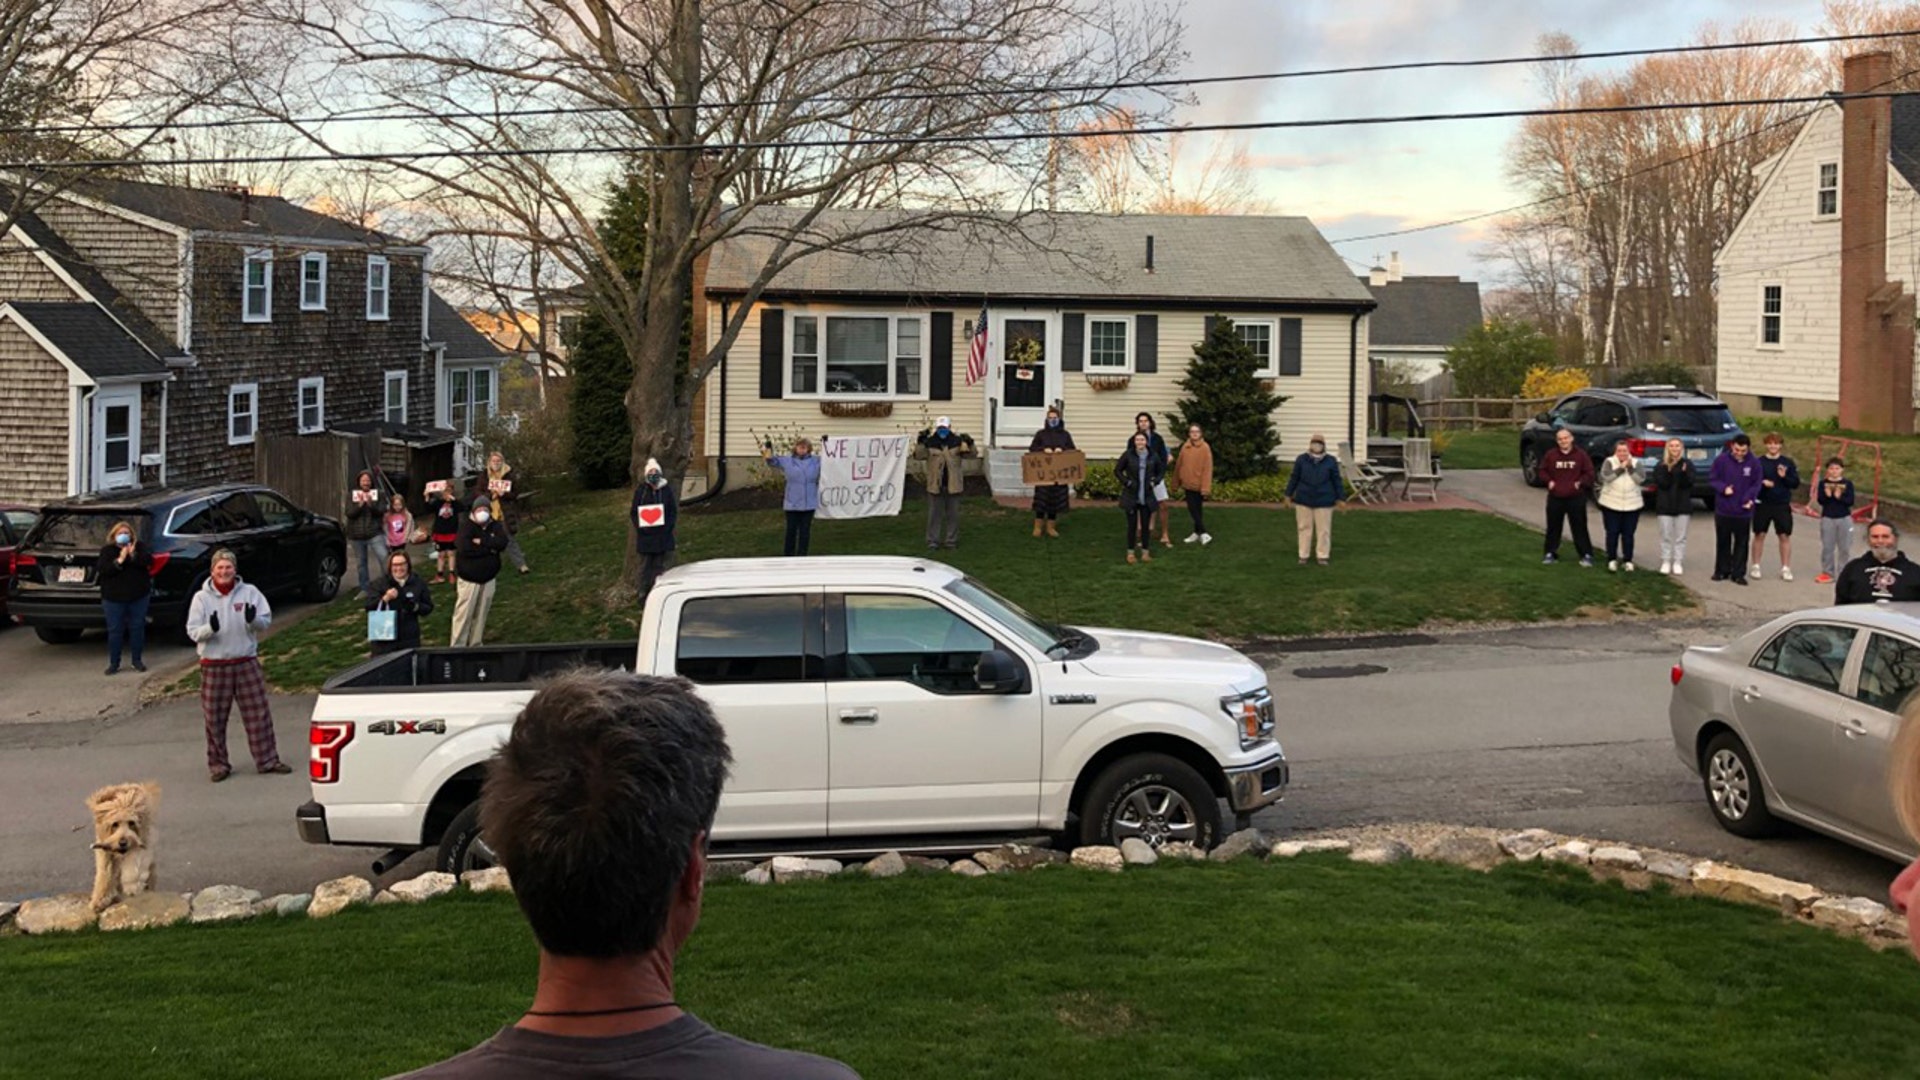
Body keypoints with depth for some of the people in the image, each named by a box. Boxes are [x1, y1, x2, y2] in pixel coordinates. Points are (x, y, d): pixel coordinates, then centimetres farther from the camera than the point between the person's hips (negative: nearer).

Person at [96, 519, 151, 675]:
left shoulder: (139, 546, 4)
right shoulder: (107, 550, 0)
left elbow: (149, 561, -10)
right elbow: (102, 569, -13)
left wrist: (133, 555, -23)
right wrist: (119, 561, -24)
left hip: (139, 596, 1)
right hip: (114, 598, -1)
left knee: (137, 628, 6)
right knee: (115, 630, 0)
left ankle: (137, 660, 18)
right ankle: (114, 663, 7)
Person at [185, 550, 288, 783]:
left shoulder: (250, 592, 1)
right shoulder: (202, 598, -1)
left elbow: (266, 621, 0)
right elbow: (193, 631, -6)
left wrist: (254, 620, -23)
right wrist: (210, 628, -27)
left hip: (246, 662, 1)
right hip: (214, 665, -1)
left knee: (259, 713, 3)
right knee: (215, 718, 5)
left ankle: (267, 759, 12)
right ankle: (218, 764, 17)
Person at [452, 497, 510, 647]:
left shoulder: (495, 526, 4)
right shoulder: (466, 525, -11)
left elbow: (503, 542, -13)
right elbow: (464, 549, -26)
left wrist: (481, 541, -20)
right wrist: (489, 549, -16)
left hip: (488, 579, 5)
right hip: (468, 579, -5)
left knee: (481, 615, 9)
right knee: (464, 614, -3)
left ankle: (476, 644, 20)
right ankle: (458, 646, 3)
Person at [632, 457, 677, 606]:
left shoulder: (667, 489, 1)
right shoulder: (640, 491, 0)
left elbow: (674, 511, 3)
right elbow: (635, 513, 3)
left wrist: (667, 527, -9)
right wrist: (641, 528, -9)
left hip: (663, 536, 0)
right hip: (645, 536, 0)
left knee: (660, 566, 5)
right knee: (645, 567, 6)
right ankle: (644, 596, 12)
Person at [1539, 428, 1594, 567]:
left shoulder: (1581, 455, -3)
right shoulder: (1550, 454, 0)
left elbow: (1589, 472, 2)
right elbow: (1543, 470, 10)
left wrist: (1580, 482, -12)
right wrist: (1549, 481, -6)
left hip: (1576, 498, -2)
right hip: (1555, 497, 2)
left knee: (1579, 527, -1)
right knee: (1553, 526, 9)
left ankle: (1586, 554, 6)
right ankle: (1551, 553, 20)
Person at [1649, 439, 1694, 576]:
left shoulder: (1687, 464, 1)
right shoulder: (1661, 466, 0)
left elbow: (1688, 483, -10)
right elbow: (1661, 483, -12)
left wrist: (1684, 473, -29)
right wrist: (1668, 472, -28)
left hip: (1683, 505, 0)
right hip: (1665, 505, 0)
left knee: (1680, 536, 4)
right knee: (1666, 536, 5)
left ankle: (1678, 563, 10)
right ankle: (1666, 562, 12)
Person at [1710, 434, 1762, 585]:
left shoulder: (1754, 463, -4)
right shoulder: (1721, 460, -7)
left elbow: (1756, 484, 1)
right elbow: (1713, 478, 1)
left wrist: (1750, 498, -15)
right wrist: (1723, 488, -17)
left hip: (1743, 511, 0)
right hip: (1723, 510, 0)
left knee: (1741, 543, 5)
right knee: (1723, 542, 11)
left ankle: (1738, 573, 12)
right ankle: (1722, 571, 23)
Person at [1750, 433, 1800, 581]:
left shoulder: (1788, 462, 4)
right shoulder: (1759, 462, -1)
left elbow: (1796, 484, 2)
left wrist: (1784, 477, -15)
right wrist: (1762, 482, -19)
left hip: (1782, 505, 1)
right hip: (1762, 504, -1)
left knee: (1785, 536, 2)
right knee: (1759, 535, 5)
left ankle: (1786, 568, 10)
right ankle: (1755, 567, 15)